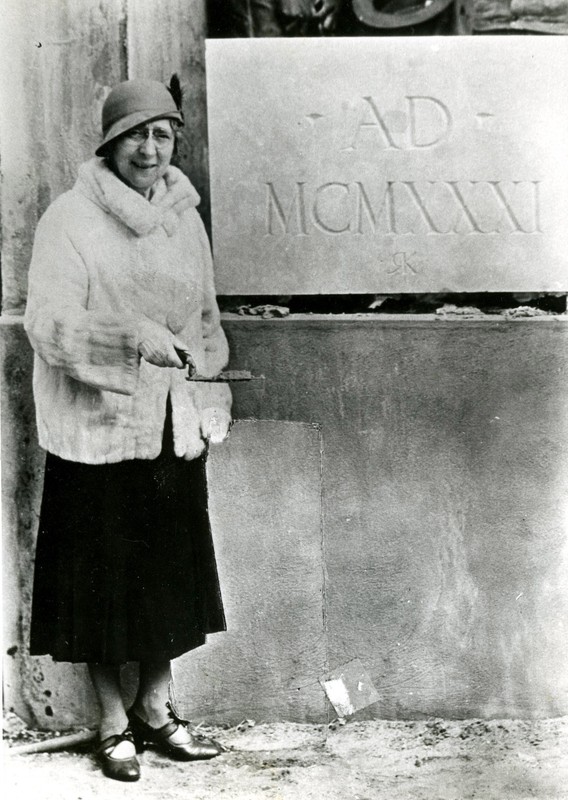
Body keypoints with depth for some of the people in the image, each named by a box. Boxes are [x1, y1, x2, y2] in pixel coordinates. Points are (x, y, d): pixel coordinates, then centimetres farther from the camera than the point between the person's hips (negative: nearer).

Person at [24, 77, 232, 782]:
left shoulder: (184, 218, 10)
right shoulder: (70, 220, -8)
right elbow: (47, 325, -17)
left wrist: (209, 402, 11)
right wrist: (132, 336, -31)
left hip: (174, 431, 5)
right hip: (99, 431, -5)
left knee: (171, 574, 12)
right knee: (104, 581, 3)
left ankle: (155, 709, 28)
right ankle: (114, 723, 18)